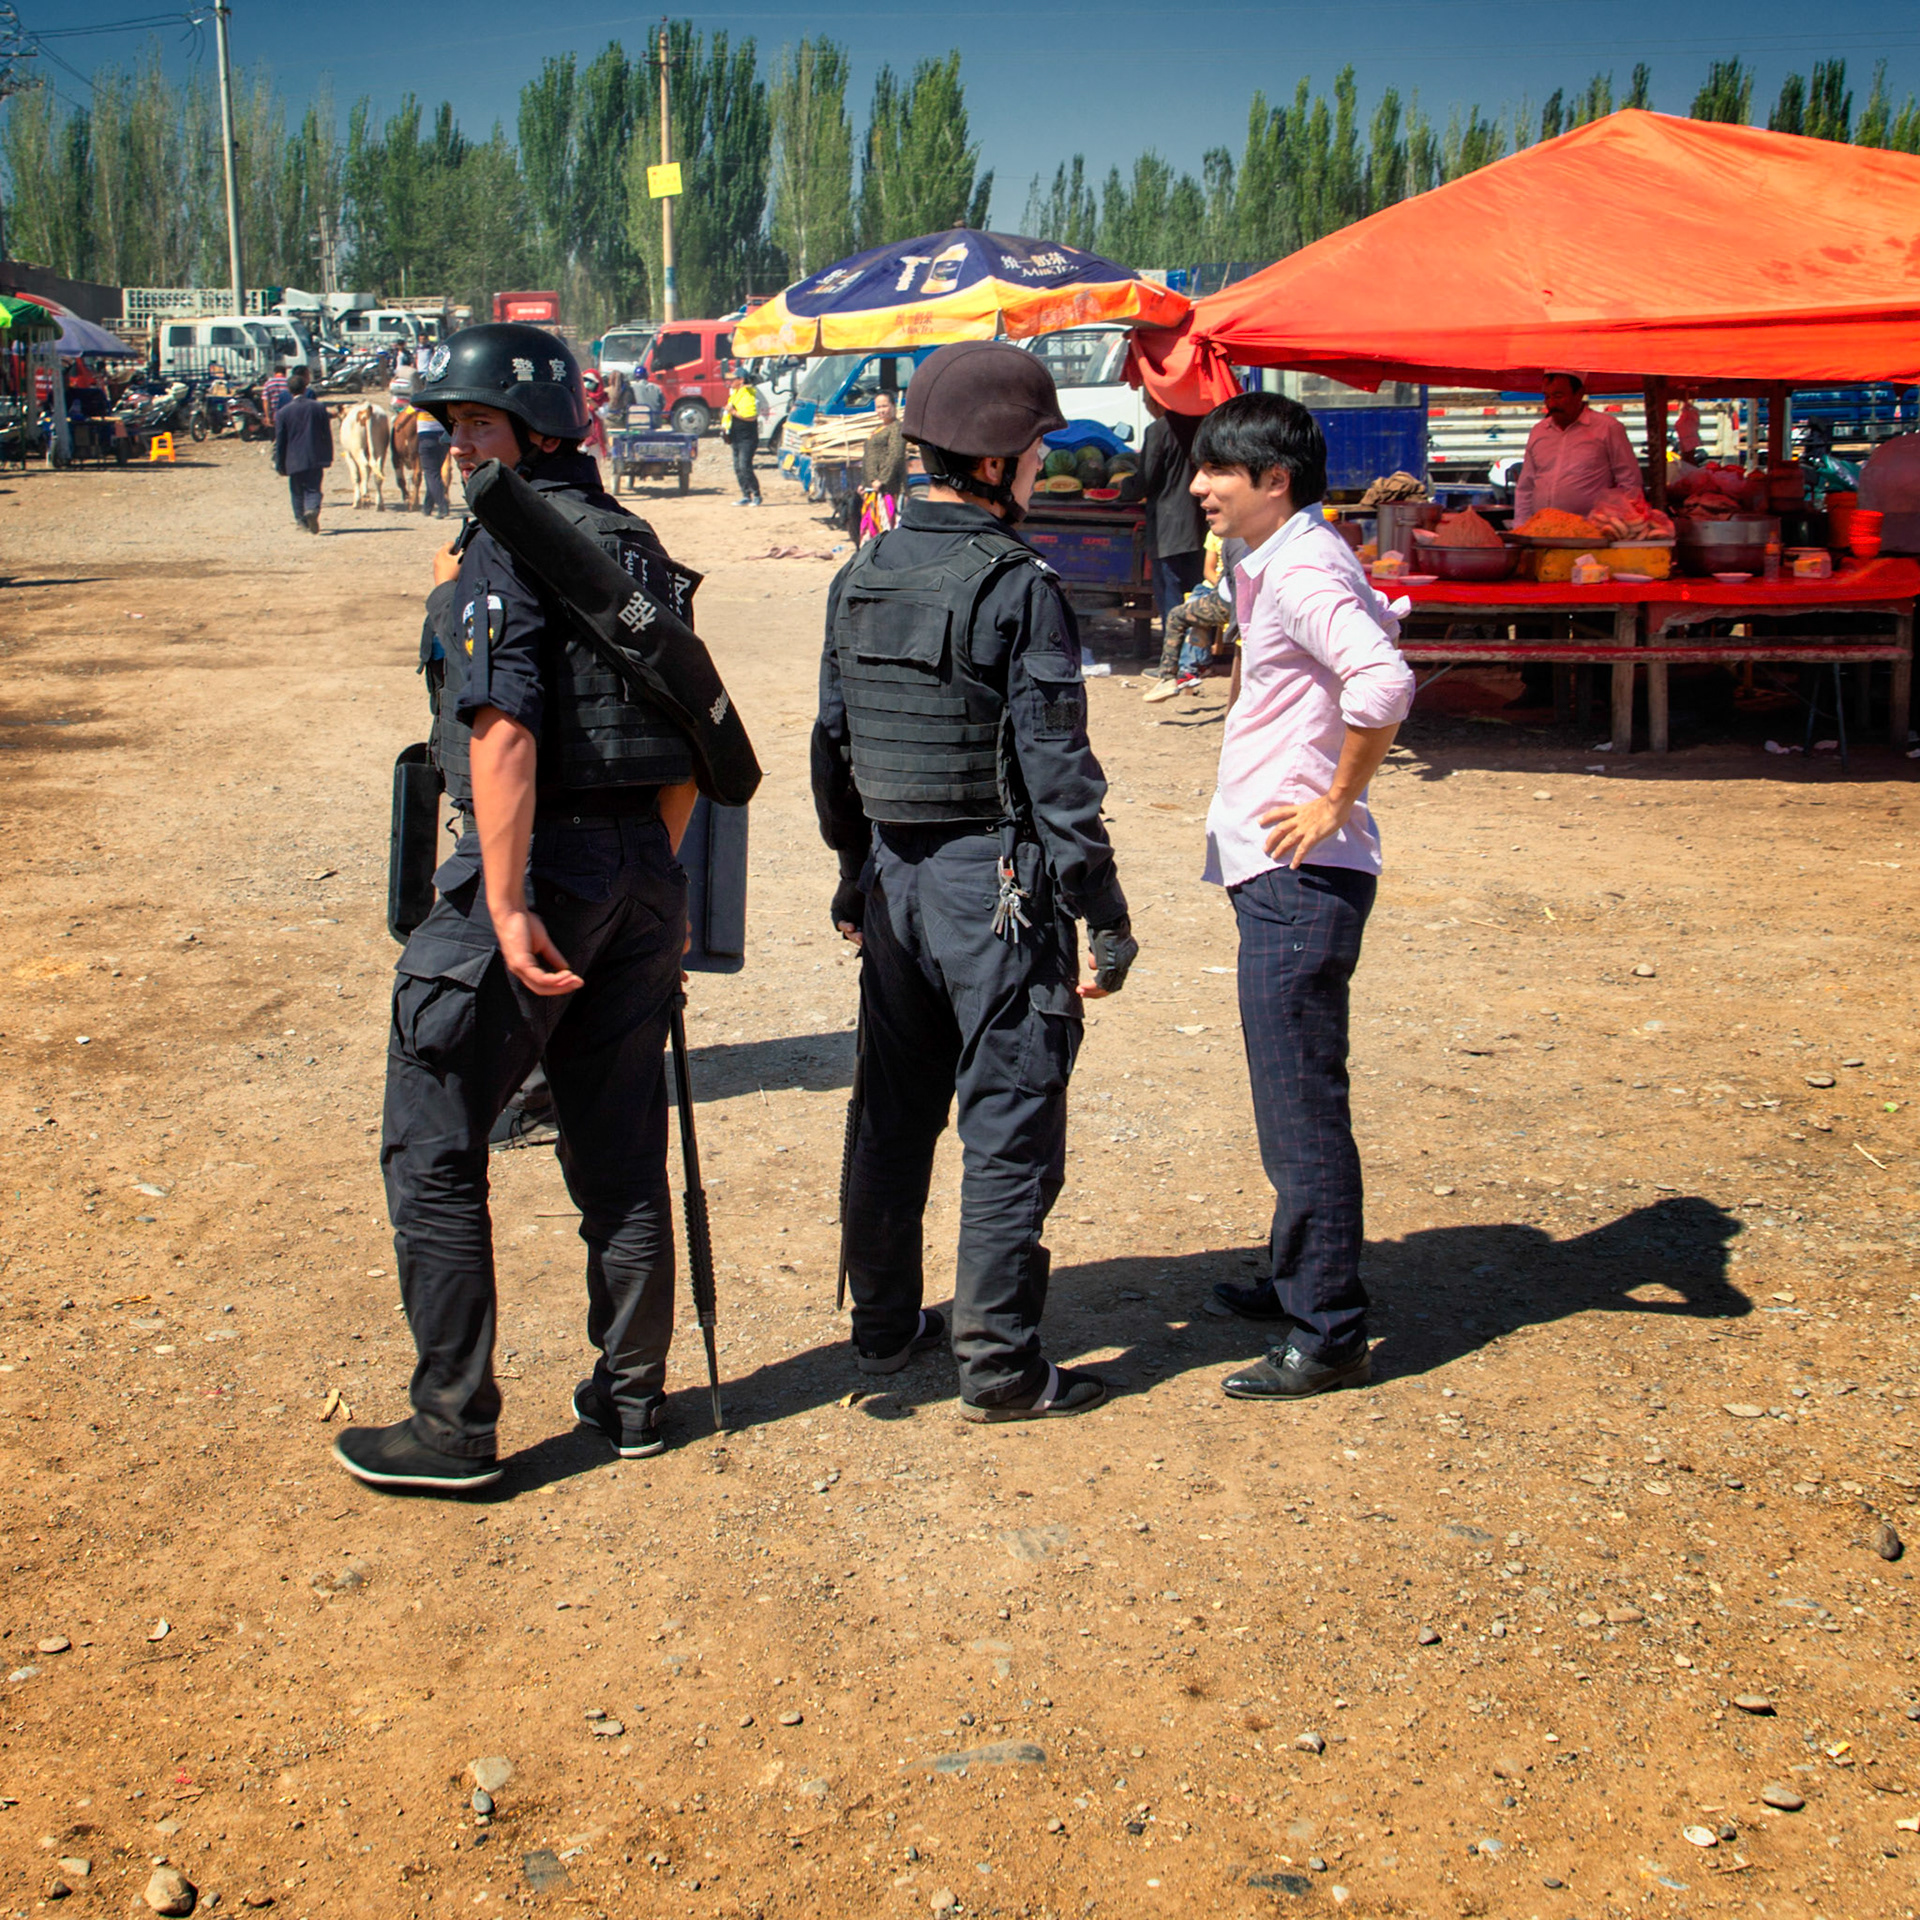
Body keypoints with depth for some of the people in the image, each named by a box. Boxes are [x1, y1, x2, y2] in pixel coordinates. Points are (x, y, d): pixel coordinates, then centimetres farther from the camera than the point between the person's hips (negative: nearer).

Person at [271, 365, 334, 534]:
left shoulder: (282, 413, -5)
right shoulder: (318, 407, -1)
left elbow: (280, 442, -1)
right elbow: (327, 435, 3)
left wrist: (279, 465, 7)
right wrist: (328, 457, 12)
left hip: (294, 460, -1)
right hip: (316, 458, 1)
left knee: (297, 491, 15)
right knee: (313, 489, 2)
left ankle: (301, 519, 20)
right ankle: (312, 510, -25)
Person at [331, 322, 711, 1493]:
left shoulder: (502, 550, -11)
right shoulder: (637, 546, 14)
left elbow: (504, 735, -22)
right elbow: (689, 743, 16)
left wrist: (508, 907, -24)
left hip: (539, 865, -8)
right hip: (641, 871, 8)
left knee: (435, 1147, 2)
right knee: (621, 1150, 15)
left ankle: (455, 1429, 6)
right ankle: (633, 1398, 24)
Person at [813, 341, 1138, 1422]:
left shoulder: (862, 578, 7)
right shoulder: (1019, 586, -15)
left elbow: (833, 747, 14)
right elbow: (1057, 772, -17)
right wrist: (1104, 922, -12)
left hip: (894, 877, 7)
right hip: (994, 885, -7)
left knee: (894, 1116, 17)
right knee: (1011, 1129, 2)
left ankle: (885, 1328, 29)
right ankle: (1000, 1366, 8)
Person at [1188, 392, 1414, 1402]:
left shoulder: (1302, 569, -16)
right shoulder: (1276, 562, 15)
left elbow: (1384, 679, -32)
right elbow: (1376, 616, 34)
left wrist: (1336, 799, -21)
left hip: (1300, 875, -11)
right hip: (1280, 871, 11)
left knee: (1301, 1102, -6)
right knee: (1289, 1094, 19)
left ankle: (1327, 1334, 1)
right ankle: (1296, 1282, 31)